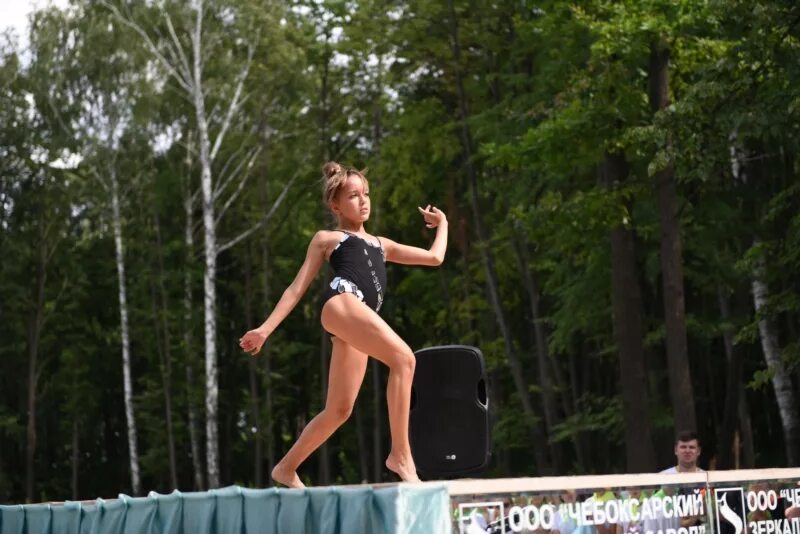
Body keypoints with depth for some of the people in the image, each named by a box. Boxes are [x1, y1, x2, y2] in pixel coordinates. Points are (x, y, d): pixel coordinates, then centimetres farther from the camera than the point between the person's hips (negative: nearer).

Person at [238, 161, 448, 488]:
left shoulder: (380, 245, 35)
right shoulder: (326, 238, 20)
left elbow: (435, 257, 33)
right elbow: (297, 288, 15)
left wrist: (442, 224, 46)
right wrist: (265, 329, 6)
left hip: (359, 320, 7)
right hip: (342, 305, -7)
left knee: (339, 411, 6)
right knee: (403, 358, -26)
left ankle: (286, 468, 21)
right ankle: (400, 454, -28)